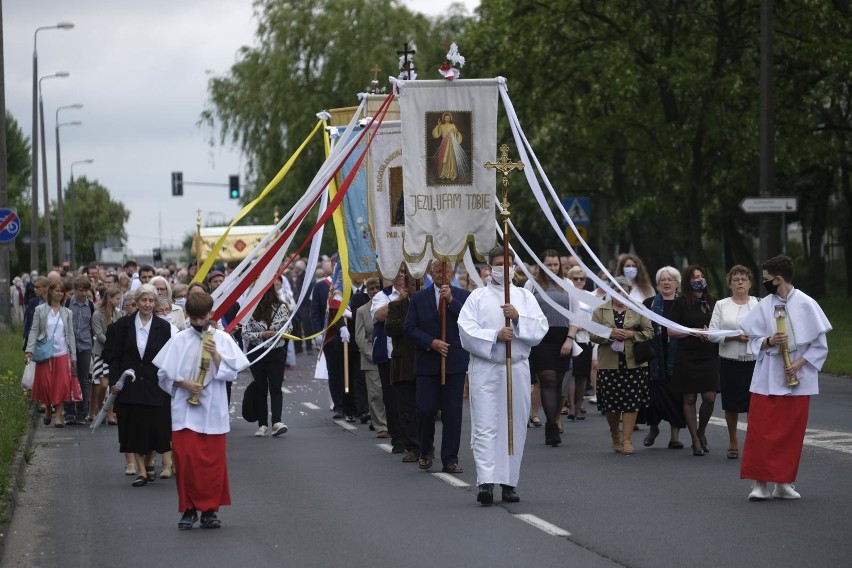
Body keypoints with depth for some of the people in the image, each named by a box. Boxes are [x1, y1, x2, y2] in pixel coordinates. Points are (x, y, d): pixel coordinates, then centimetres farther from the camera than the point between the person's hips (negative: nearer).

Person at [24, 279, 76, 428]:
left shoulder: (67, 313, 8)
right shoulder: (40, 310, 1)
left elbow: (70, 335, 10)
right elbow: (34, 331, -1)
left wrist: (73, 356, 7)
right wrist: (29, 350, -12)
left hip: (62, 354, 1)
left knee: (62, 385, -6)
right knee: (45, 384, 0)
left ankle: (58, 416, -1)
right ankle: (48, 408, 26)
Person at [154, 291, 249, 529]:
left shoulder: (223, 339, 3)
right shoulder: (179, 340, 3)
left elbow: (232, 374, 0)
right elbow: (163, 373, 4)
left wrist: (215, 355, -13)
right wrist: (184, 383, -10)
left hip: (213, 411, 0)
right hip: (185, 411, 0)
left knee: (213, 461, 1)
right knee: (186, 460, -4)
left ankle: (210, 509, 11)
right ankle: (189, 509, 7)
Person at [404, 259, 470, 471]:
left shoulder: (463, 296, 6)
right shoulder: (419, 298, 7)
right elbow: (410, 328, 1)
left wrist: (451, 300, -17)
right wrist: (431, 342, -12)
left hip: (454, 363, 0)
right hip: (427, 363, 0)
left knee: (452, 413, -1)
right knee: (426, 410, -3)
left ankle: (450, 460, 4)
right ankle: (425, 450, 20)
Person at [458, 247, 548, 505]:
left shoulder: (525, 297, 13)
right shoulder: (477, 297, 8)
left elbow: (540, 330, 2)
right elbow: (466, 332, -4)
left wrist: (518, 318, -13)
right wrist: (496, 336, -14)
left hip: (517, 369, 2)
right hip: (485, 369, -2)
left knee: (515, 426, 4)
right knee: (485, 427, -10)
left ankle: (509, 483, 11)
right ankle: (485, 482, -17)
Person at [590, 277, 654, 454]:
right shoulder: (600, 311, 9)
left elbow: (649, 332, 6)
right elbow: (593, 335, 3)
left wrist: (631, 334, -10)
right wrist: (611, 334, -14)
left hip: (633, 364, 0)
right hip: (609, 364, 0)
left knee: (631, 402, -6)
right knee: (611, 403, 3)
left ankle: (626, 440, -4)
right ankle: (615, 437, 21)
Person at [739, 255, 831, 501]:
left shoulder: (806, 305, -4)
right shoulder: (764, 306, 3)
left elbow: (820, 345, -2)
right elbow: (754, 341, 8)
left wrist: (799, 363, -13)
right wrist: (770, 341, -13)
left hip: (796, 379, -1)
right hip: (767, 377, 2)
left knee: (791, 433, 3)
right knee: (760, 431, -5)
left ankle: (784, 482, 12)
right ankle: (760, 483, -1)